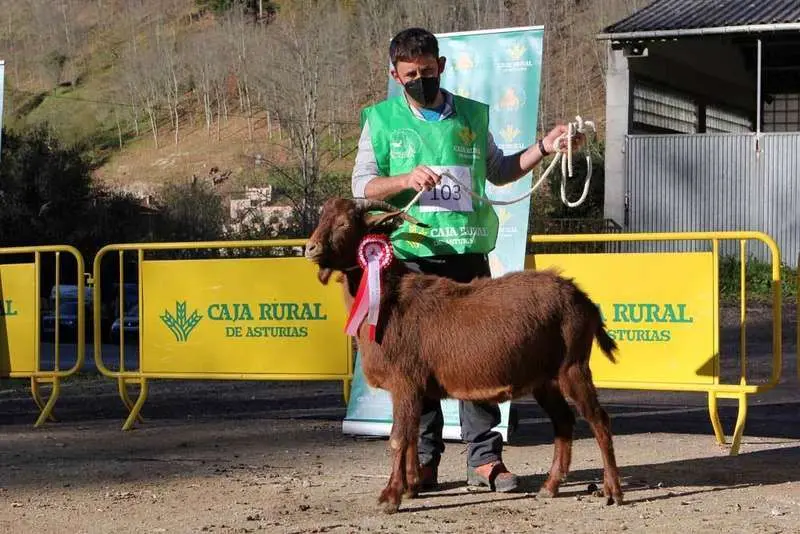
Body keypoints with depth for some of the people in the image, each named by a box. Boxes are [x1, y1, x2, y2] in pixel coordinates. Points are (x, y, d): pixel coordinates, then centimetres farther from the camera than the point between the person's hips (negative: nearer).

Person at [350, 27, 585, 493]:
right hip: (410, 255, -2)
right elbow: (361, 185, 0)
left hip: (467, 251, 2)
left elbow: (498, 171, 23)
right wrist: (405, 179, -17)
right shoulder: (382, 120, 5)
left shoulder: (471, 116, 12)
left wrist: (543, 148, 11)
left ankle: (485, 458, 7)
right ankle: (422, 462, 8)